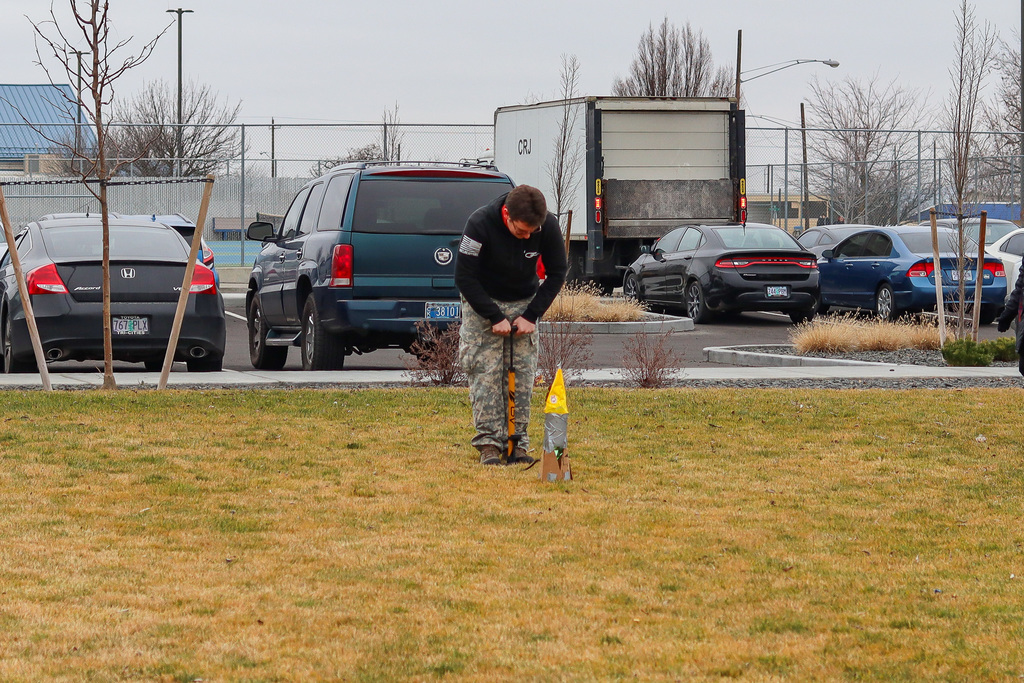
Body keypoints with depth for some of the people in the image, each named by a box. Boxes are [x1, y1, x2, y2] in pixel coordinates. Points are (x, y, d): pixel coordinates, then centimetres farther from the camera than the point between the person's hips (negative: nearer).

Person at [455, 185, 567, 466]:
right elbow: (464, 278, -20)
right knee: (486, 372, -10)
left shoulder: (548, 226, -21)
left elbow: (557, 273, -6)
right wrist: (494, 317, -22)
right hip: (483, 304, -2)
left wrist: (531, 315, -13)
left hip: (524, 304, 3)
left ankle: (519, 442, 1)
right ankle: (489, 443, -9)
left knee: (523, 374, -3)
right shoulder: (481, 223, -29)